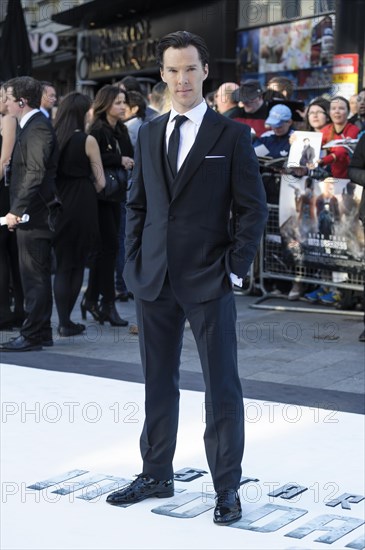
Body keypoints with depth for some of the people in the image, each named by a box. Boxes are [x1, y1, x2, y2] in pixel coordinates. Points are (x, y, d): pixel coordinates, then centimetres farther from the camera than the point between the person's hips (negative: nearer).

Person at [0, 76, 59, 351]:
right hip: (31, 214, 10)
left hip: (33, 214, -10)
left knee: (34, 276, -5)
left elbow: (35, 174, -22)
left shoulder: (37, 128, -15)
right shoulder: (32, 125, 16)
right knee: (38, 275, 14)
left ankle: (33, 335, -1)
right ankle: (41, 332, 21)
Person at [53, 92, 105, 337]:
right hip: (82, 206, -3)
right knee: (77, 264, 9)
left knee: (61, 264, 12)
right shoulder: (87, 140, -8)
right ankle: (67, 321, 9)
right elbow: (100, 182, -6)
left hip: (57, 204, 4)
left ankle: (64, 320, 9)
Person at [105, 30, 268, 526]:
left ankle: (227, 487, 12)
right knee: (158, 383, 14)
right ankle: (156, 475, 27)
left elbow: (253, 208, -3)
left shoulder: (232, 135, -2)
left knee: (222, 387, 2)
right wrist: (134, 264, 5)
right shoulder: (148, 135, 11)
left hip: (209, 281, -4)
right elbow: (137, 204, 14)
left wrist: (236, 268, -10)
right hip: (155, 280, 5)